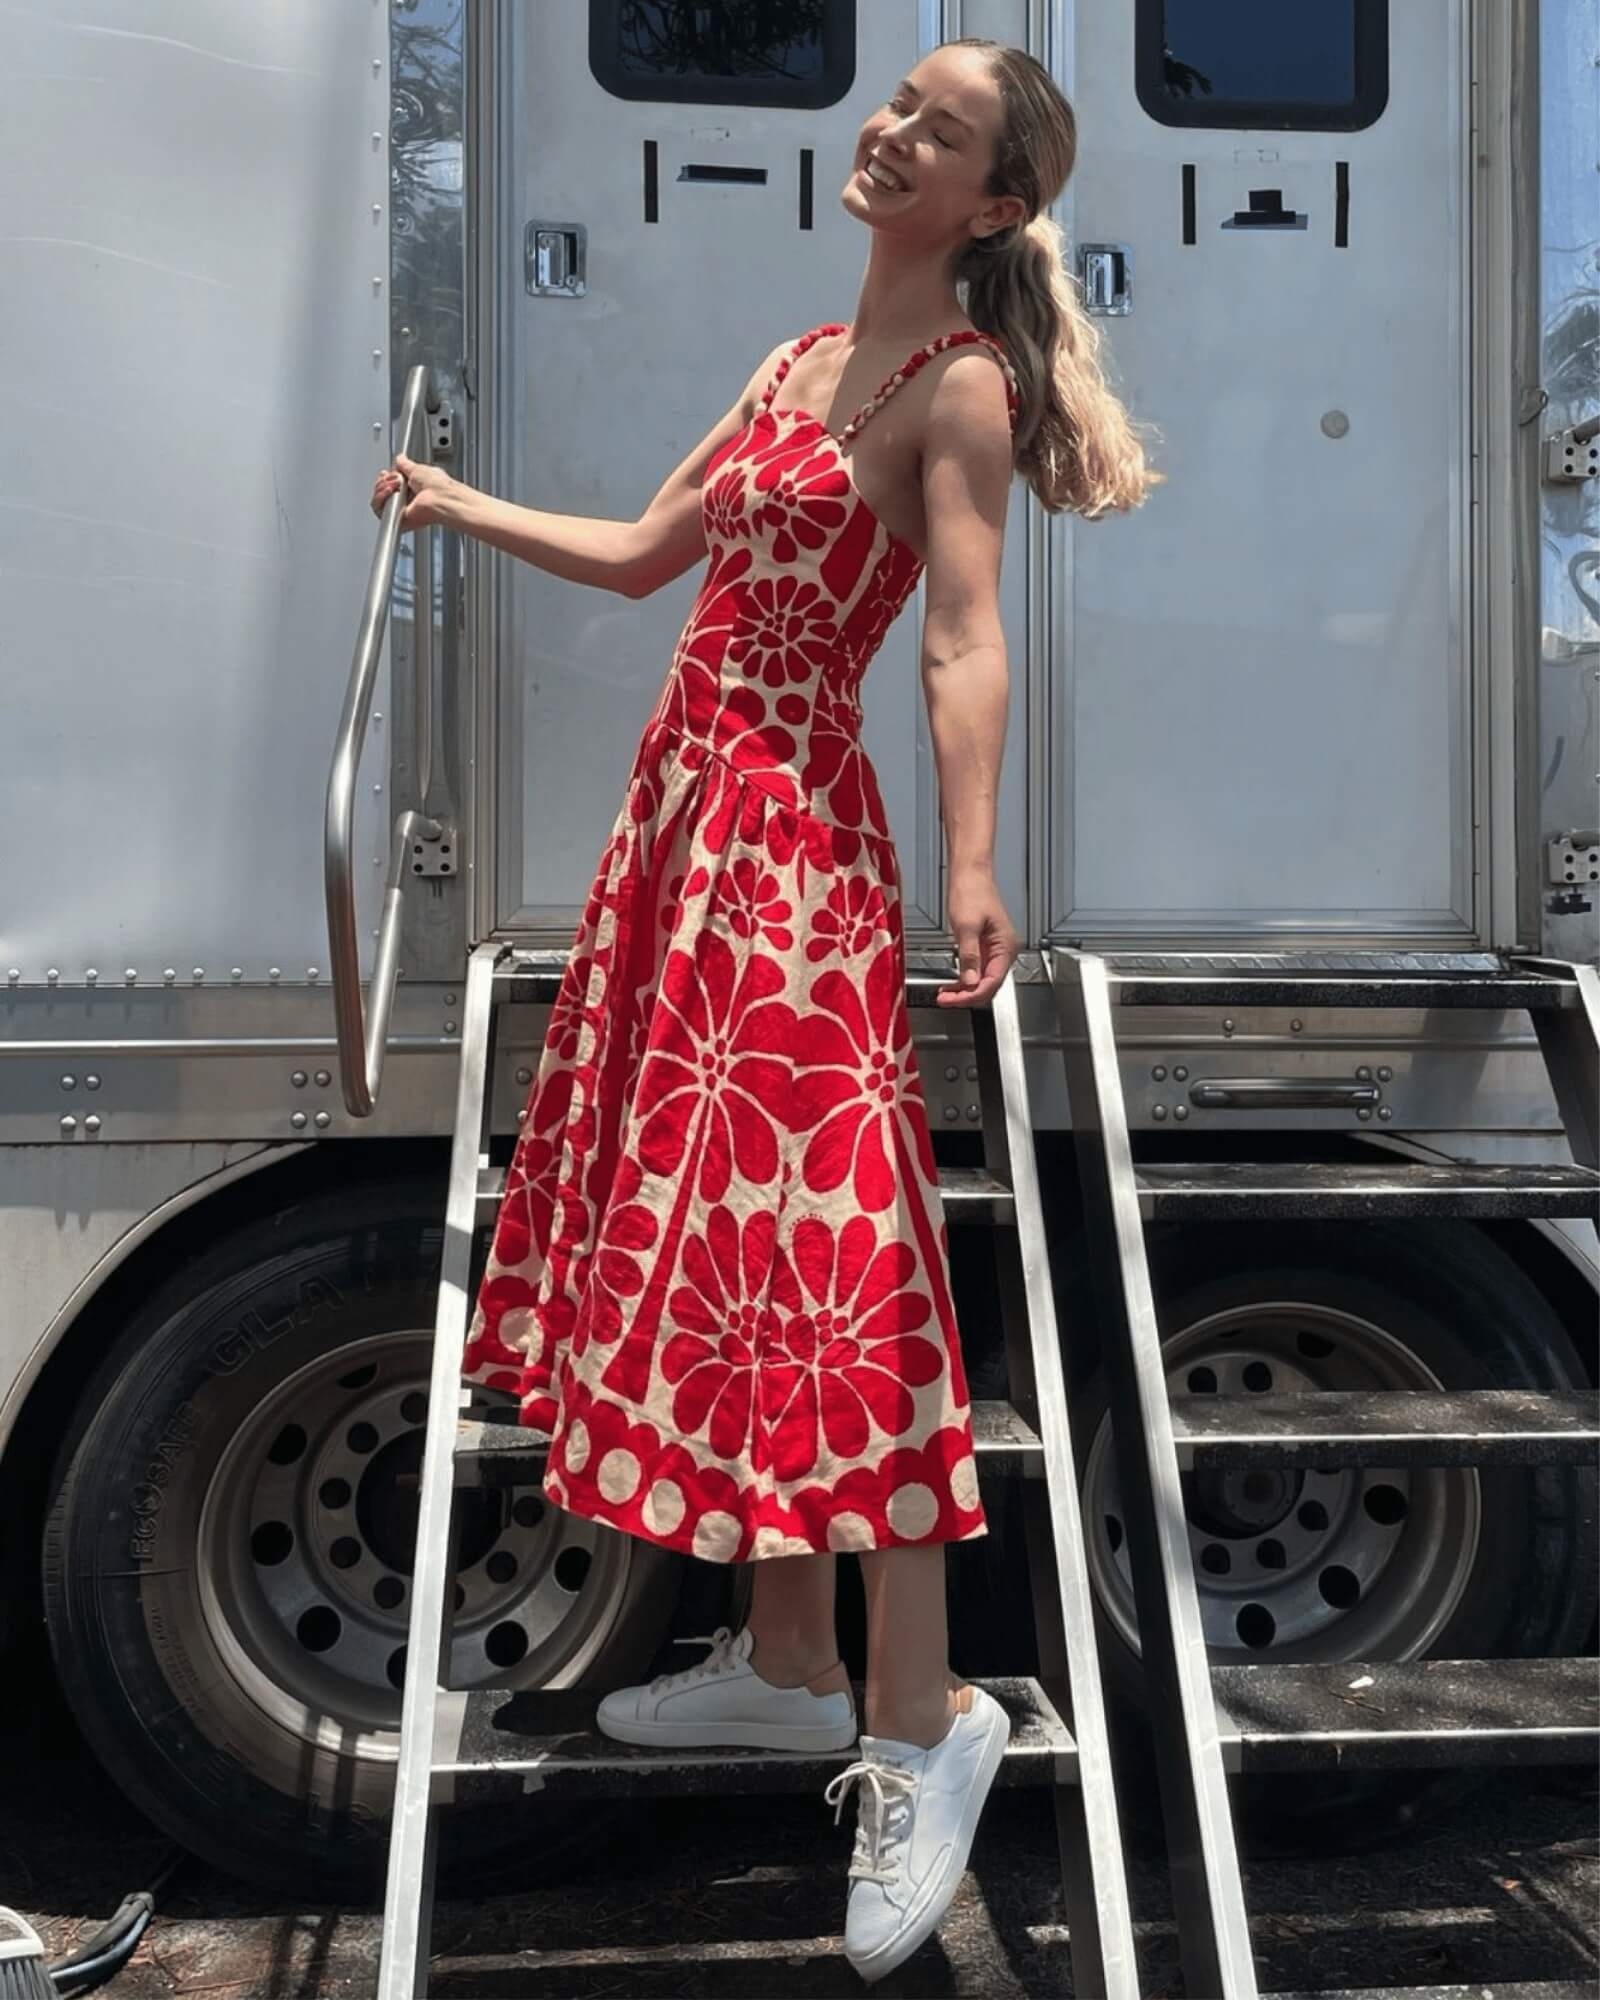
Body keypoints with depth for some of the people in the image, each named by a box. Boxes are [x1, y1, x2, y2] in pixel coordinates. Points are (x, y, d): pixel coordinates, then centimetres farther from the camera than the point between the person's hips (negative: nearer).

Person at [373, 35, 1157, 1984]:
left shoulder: (960, 385, -6)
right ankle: (788, 1660, 21)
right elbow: (644, 555, 25)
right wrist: (465, 507, 31)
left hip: (795, 834, -9)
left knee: (814, 1234, -13)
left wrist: (971, 868, -33)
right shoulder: (802, 354, 18)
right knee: (704, 1219, 9)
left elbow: (965, 645, -20)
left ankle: (918, 1716, -2)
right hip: (683, 806, 9)